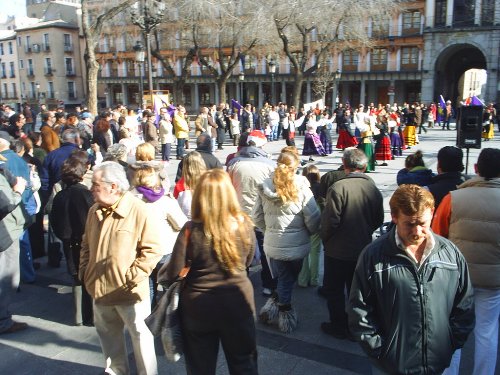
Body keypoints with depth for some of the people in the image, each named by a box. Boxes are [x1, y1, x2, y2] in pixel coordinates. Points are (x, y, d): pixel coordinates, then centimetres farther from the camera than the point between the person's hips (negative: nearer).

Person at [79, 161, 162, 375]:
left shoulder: (139, 211, -20)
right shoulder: (95, 211, 2)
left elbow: (153, 249, -18)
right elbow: (86, 244, 15)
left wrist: (133, 277, -20)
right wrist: (84, 271, 6)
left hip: (129, 291, -7)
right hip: (100, 287, 7)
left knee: (140, 335, 9)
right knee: (107, 334, 23)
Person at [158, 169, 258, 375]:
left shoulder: (191, 230, -21)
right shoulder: (244, 224, -12)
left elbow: (173, 272, -14)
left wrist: (161, 273, 8)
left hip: (199, 307, -1)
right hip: (238, 303, 2)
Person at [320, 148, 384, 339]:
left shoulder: (338, 188, -22)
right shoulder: (374, 190, -5)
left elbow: (330, 221, -21)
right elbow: (378, 221, 5)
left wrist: (325, 239, -3)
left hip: (338, 251, -5)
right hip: (363, 250, 5)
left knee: (334, 289, 14)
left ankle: (339, 326, 24)